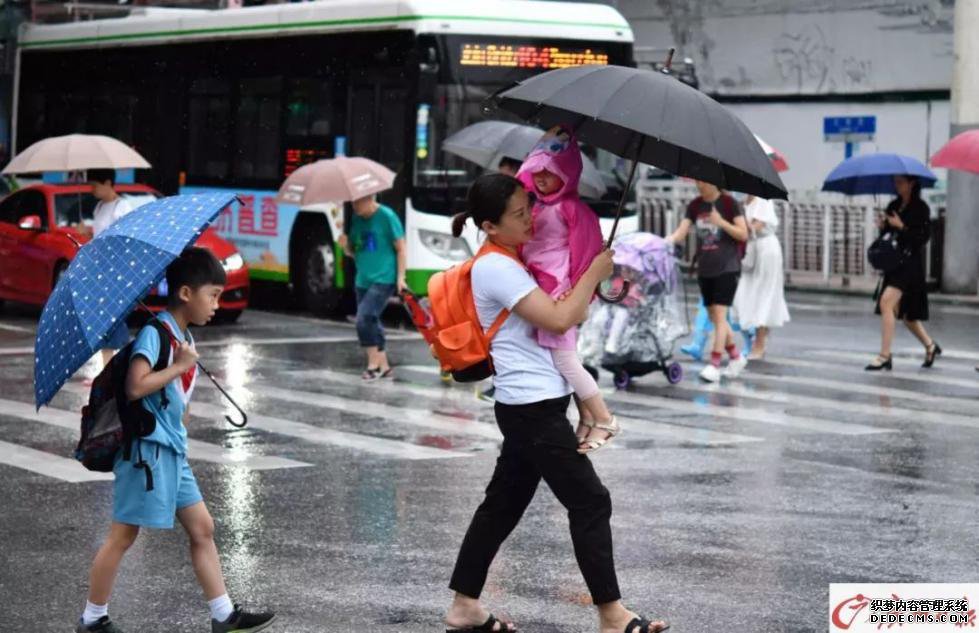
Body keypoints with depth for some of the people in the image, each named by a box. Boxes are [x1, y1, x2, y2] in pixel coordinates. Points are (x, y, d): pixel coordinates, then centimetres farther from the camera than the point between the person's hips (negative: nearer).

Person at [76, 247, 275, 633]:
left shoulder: (184, 337, 14)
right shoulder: (155, 332, -14)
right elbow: (135, 387, -25)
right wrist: (181, 366, -18)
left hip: (173, 449, 9)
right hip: (147, 447, -9)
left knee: (202, 528, 8)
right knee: (123, 535, -1)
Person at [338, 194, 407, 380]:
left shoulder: (387, 216, -9)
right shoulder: (356, 219, 10)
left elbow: (401, 248, -6)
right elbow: (353, 252, 18)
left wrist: (400, 277, -11)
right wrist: (346, 246, -6)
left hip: (384, 280, -7)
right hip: (363, 280, 7)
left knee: (364, 319, -18)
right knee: (371, 323, 9)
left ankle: (373, 364, -7)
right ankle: (384, 366, 20)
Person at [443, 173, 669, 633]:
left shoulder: (516, 259, 13)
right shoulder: (495, 268, -17)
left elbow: (571, 315, 21)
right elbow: (559, 319, -23)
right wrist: (594, 273, -12)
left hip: (529, 407, 10)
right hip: (533, 406, -10)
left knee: (504, 501, 14)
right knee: (590, 502, -7)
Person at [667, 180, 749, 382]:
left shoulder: (729, 203, -6)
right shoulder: (695, 206, 7)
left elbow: (743, 234, -7)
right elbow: (680, 233, 0)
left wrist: (721, 222, -20)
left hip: (727, 267, -6)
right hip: (705, 269, 6)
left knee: (719, 314, -11)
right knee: (714, 317, 9)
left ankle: (714, 366, -12)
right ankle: (736, 357, 25)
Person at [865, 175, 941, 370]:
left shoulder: (920, 208, -7)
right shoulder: (894, 206, 12)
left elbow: (923, 237, -12)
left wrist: (901, 226, -20)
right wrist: (882, 227, -5)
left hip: (911, 262, -8)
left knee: (886, 303, -21)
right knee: (905, 313, 14)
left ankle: (885, 356, -21)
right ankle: (930, 346, 35)